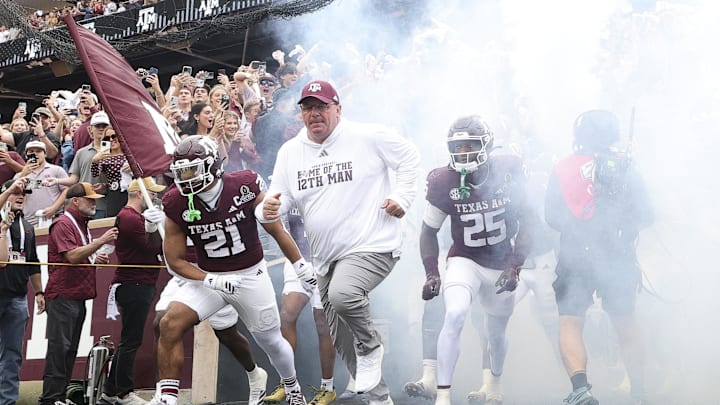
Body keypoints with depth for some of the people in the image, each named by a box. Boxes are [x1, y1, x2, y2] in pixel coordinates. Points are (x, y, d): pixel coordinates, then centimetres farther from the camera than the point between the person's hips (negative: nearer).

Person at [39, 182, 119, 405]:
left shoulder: (82, 225, 21)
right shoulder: (63, 224, -9)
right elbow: (72, 256, -21)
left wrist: (95, 260, 11)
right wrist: (101, 241, -20)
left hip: (78, 296, 10)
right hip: (62, 296, -10)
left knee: (70, 350, 9)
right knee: (59, 348, -11)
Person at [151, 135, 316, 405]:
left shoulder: (245, 187, -18)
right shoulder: (177, 204, -13)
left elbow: (276, 231, -4)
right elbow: (175, 260, -6)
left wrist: (301, 266, 4)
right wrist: (212, 281, -20)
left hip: (251, 276, -1)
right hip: (208, 277, 1)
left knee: (271, 342, 14)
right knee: (171, 323, -23)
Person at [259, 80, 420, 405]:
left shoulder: (368, 137, -6)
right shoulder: (289, 152, 7)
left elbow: (408, 156, 5)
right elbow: (282, 199, 8)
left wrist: (402, 196, -6)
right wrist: (268, 210, -15)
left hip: (372, 246, -6)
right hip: (327, 257, 6)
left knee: (342, 294, -36)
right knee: (343, 342, 11)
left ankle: (371, 347, -6)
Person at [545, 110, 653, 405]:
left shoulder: (562, 170, -2)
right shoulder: (624, 168, -1)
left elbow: (551, 218, 0)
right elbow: (646, 216, 2)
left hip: (575, 258, -1)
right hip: (620, 259, 2)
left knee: (570, 325, 3)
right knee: (626, 324, 17)